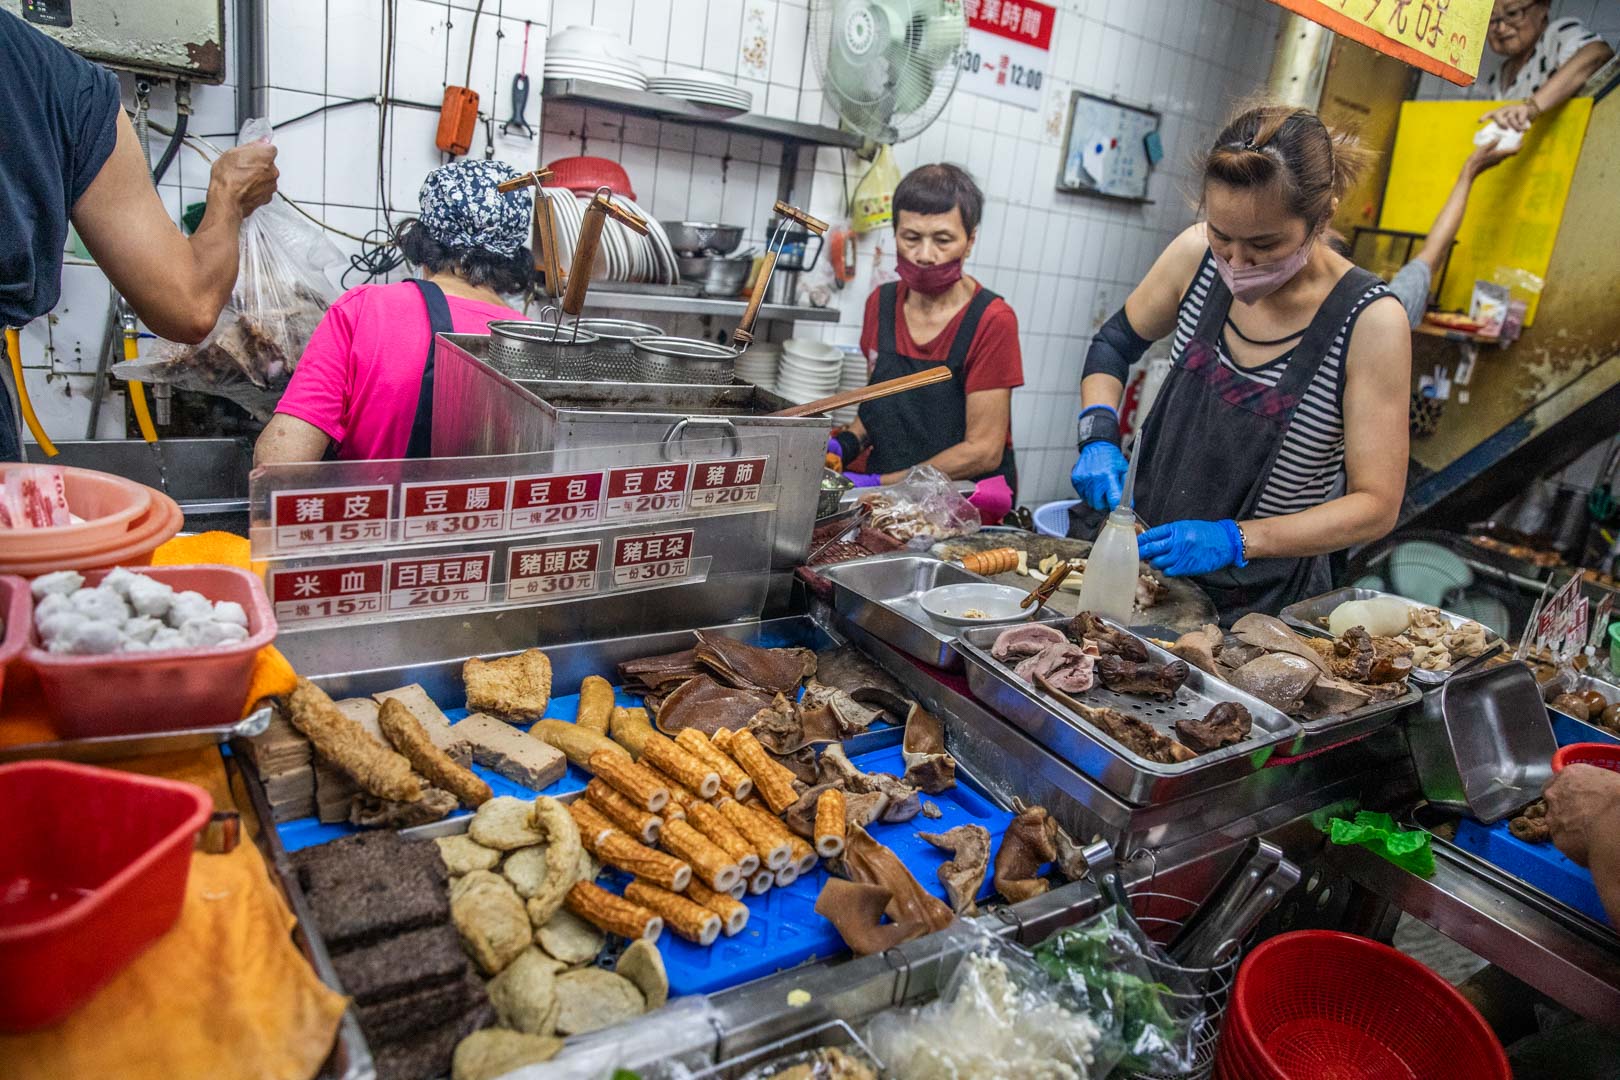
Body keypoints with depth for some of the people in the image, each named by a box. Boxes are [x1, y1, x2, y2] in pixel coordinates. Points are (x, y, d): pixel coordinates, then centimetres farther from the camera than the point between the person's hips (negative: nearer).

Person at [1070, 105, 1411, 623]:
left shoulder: (1369, 321, -17)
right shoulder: (1198, 255, -8)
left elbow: (1376, 505, -13)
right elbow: (1115, 343, 10)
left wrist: (1234, 540, -25)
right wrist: (1098, 437, -8)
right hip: (1148, 559, 3)